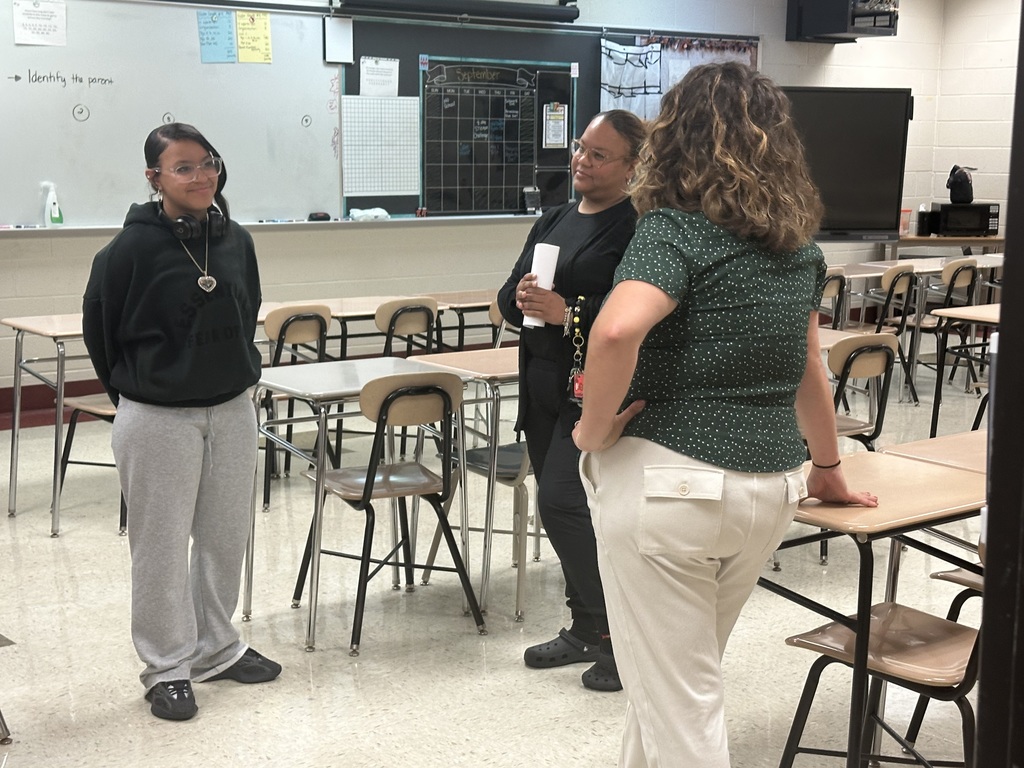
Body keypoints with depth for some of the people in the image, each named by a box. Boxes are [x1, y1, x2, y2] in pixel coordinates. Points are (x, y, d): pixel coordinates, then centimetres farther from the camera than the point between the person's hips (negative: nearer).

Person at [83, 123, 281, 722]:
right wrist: (134, 389, 6)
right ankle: (168, 667, 19)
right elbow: (99, 328, -3)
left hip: (233, 410, 5)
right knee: (162, 546, 4)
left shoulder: (236, 240, 1)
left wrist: (241, 372, 14)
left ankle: (218, 649, 31)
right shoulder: (132, 247, -13)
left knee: (226, 536, 14)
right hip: (157, 419, -5)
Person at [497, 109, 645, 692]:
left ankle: (616, 634, 3)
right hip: (544, 385, 8)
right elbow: (508, 298, 15)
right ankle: (587, 631, 27)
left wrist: (569, 312, -25)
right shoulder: (553, 221, 15)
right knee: (565, 510, 13)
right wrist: (521, 298, -7)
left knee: (563, 505, -13)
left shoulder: (635, 228, -11)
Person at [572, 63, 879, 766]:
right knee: (686, 672, 25)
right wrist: (829, 467, 32)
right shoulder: (799, 240, 9)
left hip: (668, 480, -7)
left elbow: (617, 331, -32)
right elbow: (808, 367, 19)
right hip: (774, 484, 7)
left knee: (679, 697, 5)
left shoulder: (677, 228, -12)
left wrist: (595, 428, -16)